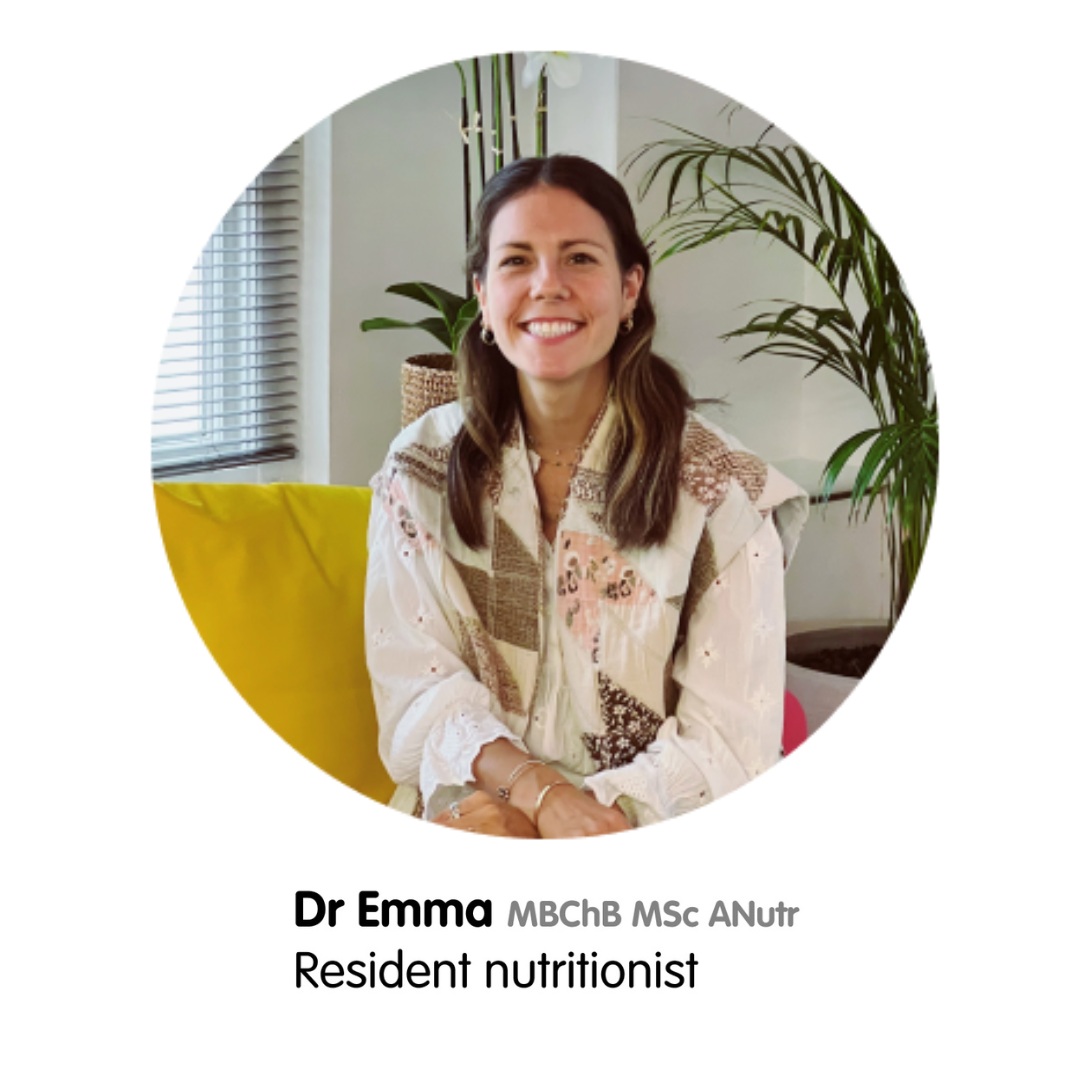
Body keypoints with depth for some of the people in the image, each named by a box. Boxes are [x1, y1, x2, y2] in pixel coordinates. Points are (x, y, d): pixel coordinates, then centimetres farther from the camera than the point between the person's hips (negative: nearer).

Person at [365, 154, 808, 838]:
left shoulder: (724, 492, -5)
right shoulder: (422, 469, 4)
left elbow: (733, 743, -8)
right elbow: (415, 686, 0)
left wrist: (528, 821, -18)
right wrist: (539, 790, -20)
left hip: (652, 834, -2)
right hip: (471, 813, 2)